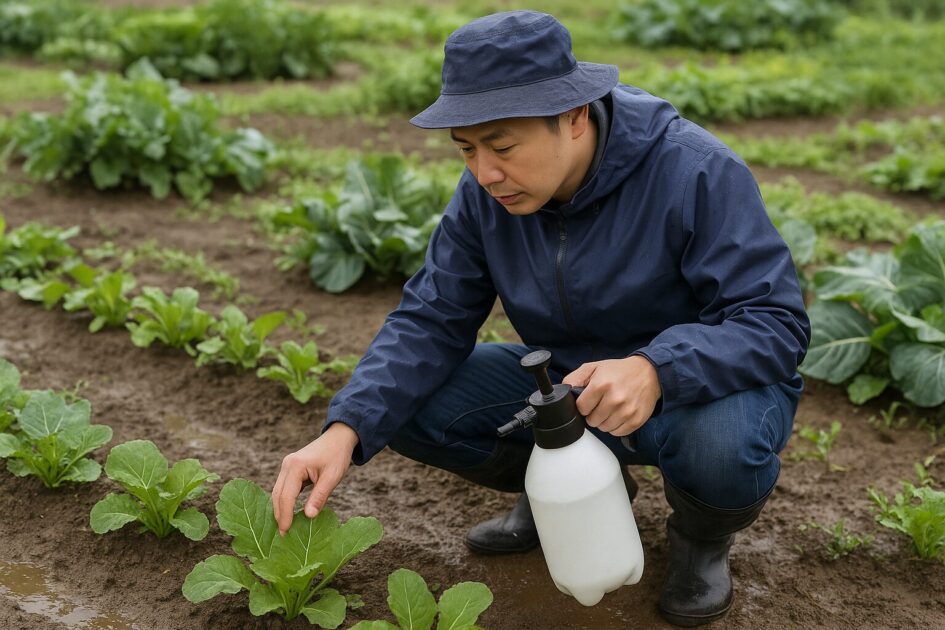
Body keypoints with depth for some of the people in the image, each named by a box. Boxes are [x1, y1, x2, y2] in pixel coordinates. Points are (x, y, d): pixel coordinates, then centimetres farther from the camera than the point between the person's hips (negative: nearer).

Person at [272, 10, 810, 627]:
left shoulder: (697, 173, -27)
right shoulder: (485, 194, -12)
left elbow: (777, 321, -28)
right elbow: (432, 320, -10)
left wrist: (654, 369, -46)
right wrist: (346, 430, -26)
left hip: (698, 385, -4)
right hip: (569, 380, 5)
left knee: (723, 446, -39)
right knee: (408, 405, -11)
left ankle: (703, 537, 1)